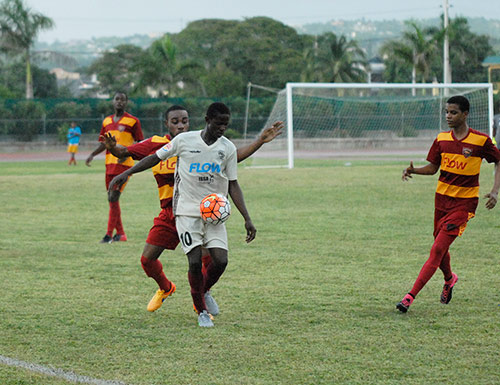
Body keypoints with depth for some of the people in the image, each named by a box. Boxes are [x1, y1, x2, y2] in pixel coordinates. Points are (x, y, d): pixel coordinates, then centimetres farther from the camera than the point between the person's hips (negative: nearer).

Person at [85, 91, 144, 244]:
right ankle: (120, 233, 16)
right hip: (109, 163, 7)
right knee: (112, 198, 8)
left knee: (113, 197, -14)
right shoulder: (107, 121, 14)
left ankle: (109, 234, -13)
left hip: (124, 164, -7)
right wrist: (92, 154, 4)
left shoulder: (132, 121, -3)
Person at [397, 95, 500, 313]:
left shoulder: (481, 140, -8)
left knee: (438, 250, -13)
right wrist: (414, 171, -10)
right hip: (442, 197, 5)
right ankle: (449, 279, 49)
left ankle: (411, 297, -17)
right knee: (440, 246, 17)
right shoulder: (441, 139, 4)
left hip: (464, 202, -5)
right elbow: (433, 167, 10)